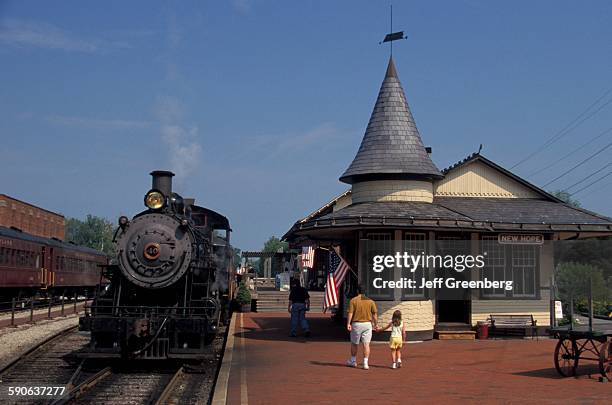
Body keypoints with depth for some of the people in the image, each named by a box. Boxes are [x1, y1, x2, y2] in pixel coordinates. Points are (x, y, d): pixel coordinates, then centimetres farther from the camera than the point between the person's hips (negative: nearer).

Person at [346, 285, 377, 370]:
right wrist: (375, 324, 7)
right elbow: (374, 314, 1)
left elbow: (350, 313, -11)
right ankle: (365, 363, -3)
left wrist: (348, 323, -13)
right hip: (367, 324, 1)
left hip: (356, 324, -1)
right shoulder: (370, 301, 2)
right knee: (366, 344, 2)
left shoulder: (353, 300, -4)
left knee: (354, 343, 15)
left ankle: (353, 361, 28)